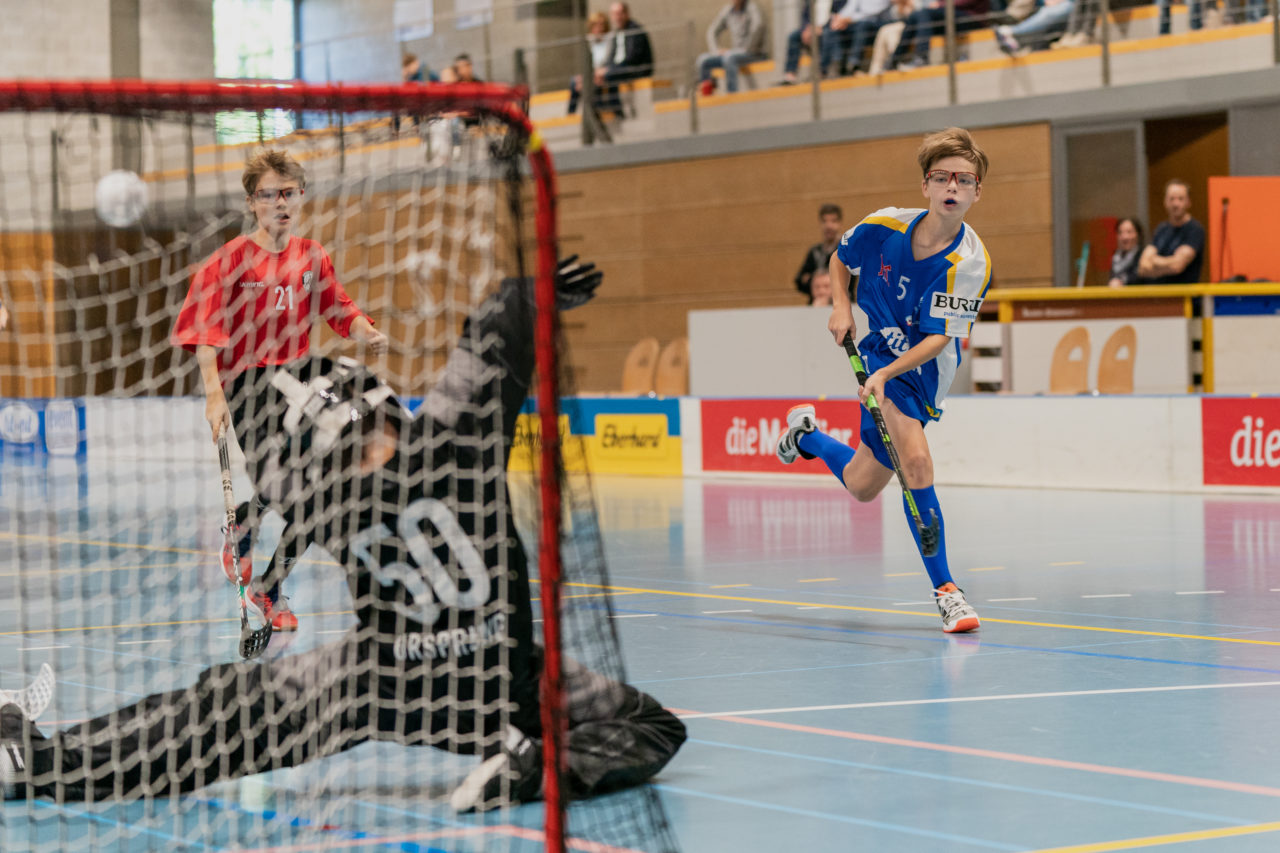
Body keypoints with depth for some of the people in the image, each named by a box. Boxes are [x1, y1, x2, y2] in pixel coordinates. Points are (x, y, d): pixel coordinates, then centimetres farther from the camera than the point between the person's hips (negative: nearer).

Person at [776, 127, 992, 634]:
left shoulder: (970, 263, -20)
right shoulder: (884, 227, -14)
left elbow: (938, 338, -23)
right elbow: (840, 260, 9)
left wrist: (886, 375, -36)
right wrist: (840, 307, -7)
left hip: (923, 369, 1)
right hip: (877, 350, -1)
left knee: (862, 486, 9)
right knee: (915, 460, -22)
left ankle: (806, 435, 42)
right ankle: (944, 588, -12)